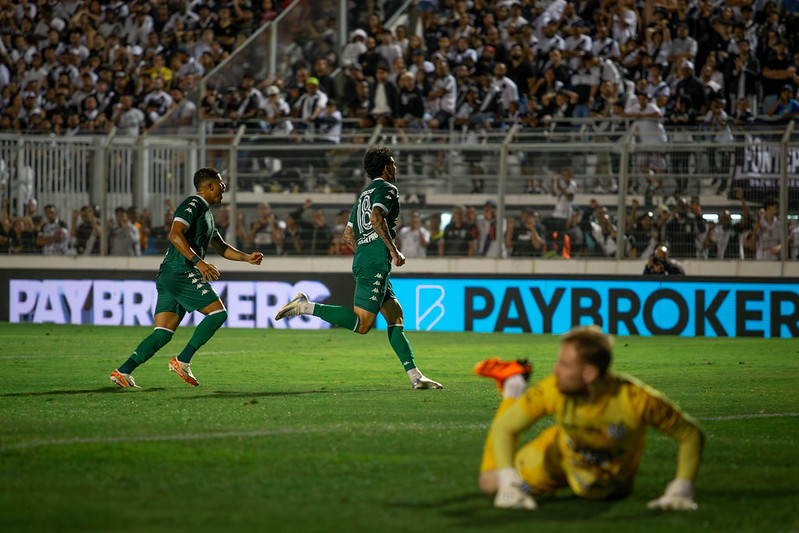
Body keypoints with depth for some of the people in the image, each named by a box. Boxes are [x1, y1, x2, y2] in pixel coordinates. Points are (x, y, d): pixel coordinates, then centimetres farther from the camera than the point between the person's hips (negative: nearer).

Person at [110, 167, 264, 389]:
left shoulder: (205, 213, 26)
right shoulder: (193, 204, -6)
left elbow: (221, 247, 34)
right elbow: (175, 235, -20)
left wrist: (246, 258, 21)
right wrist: (198, 262, -27)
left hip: (167, 277, 10)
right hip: (180, 273, -10)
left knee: (162, 334, 2)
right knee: (218, 313, -9)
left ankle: (123, 371, -9)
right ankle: (182, 361, -12)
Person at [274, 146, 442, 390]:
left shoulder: (364, 194, 25)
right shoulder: (386, 188, -2)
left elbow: (348, 236, 24)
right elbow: (377, 218, -20)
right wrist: (394, 251, -17)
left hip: (362, 261, 10)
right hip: (376, 263, -10)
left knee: (396, 317, 8)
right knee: (361, 324, -15)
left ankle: (415, 376, 4)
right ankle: (306, 306, -16)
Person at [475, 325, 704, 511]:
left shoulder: (635, 399, -40)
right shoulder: (553, 390, -35)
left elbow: (691, 435, -28)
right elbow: (504, 427, -23)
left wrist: (679, 492, -34)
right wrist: (510, 484, -34)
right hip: (560, 456, 0)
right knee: (491, 481, 5)